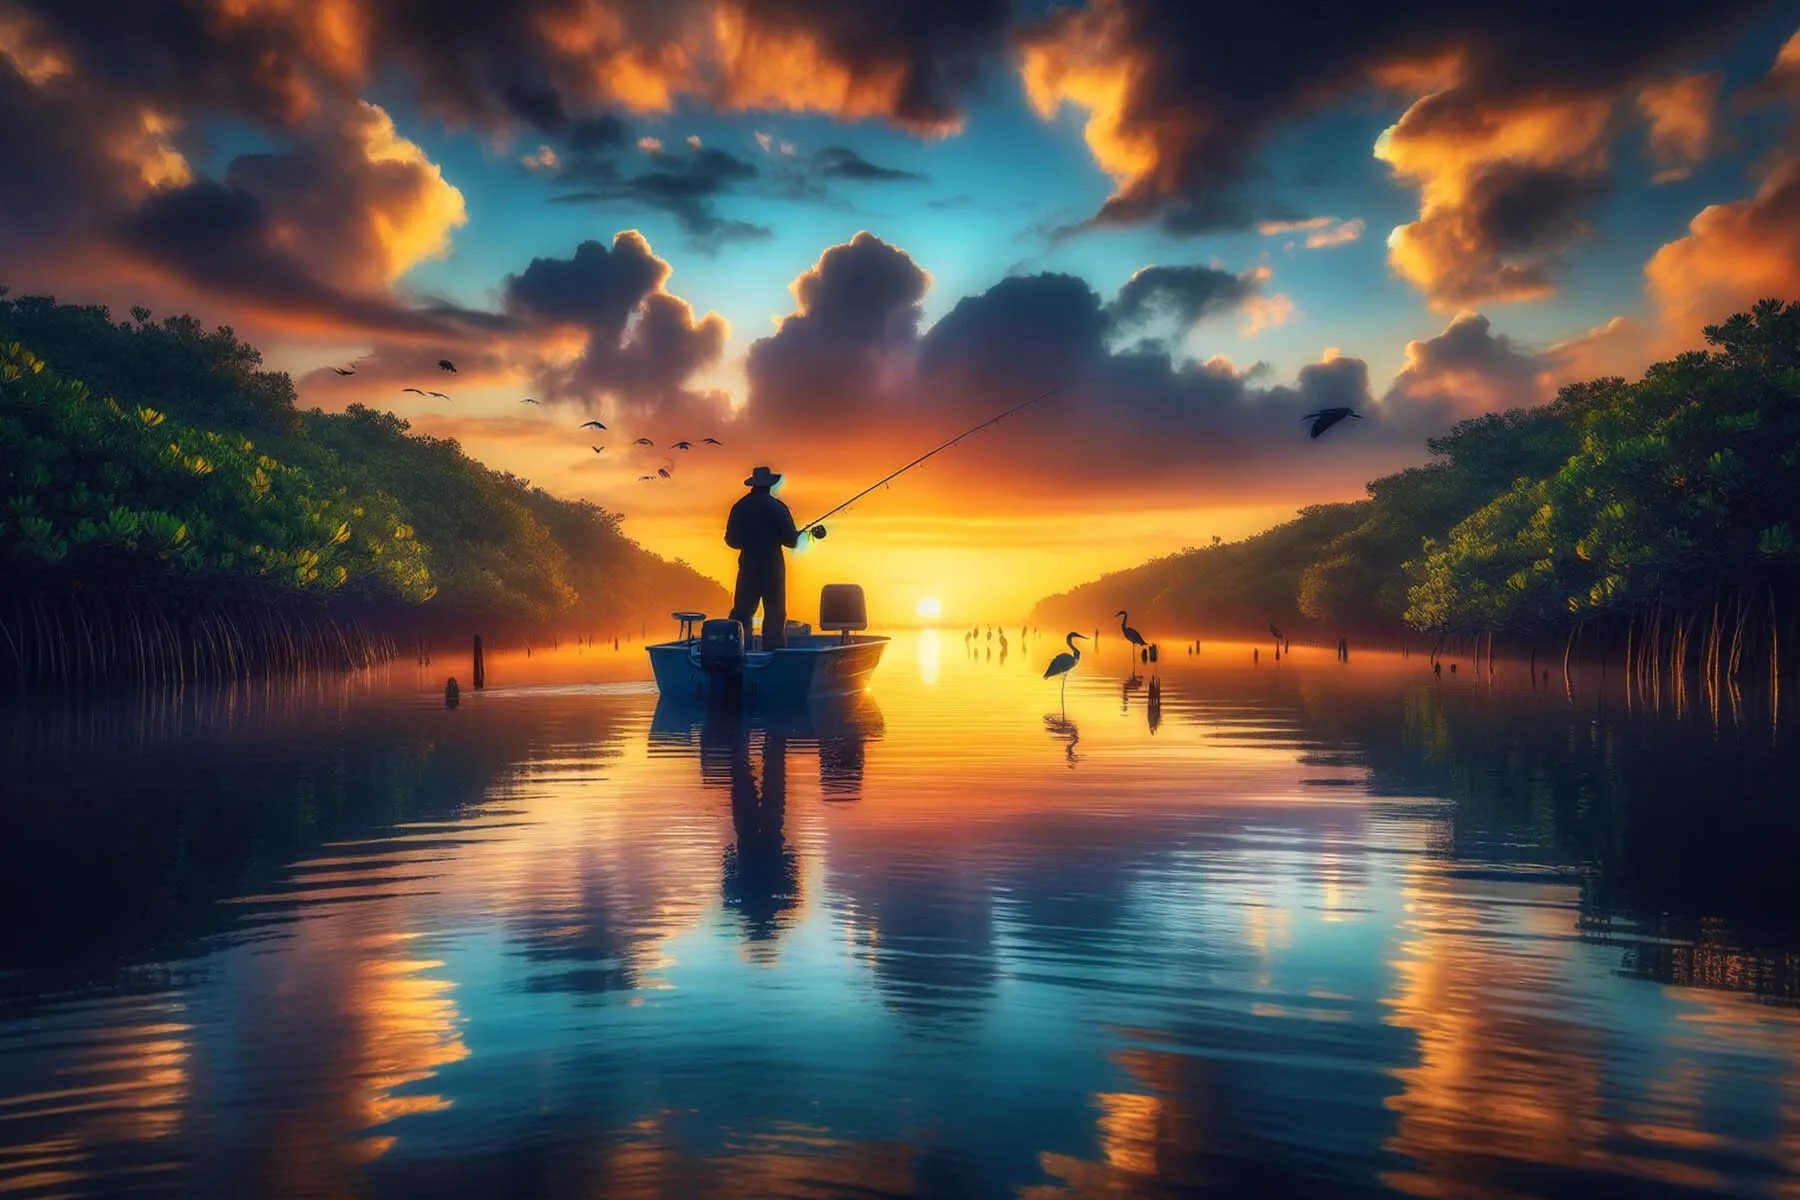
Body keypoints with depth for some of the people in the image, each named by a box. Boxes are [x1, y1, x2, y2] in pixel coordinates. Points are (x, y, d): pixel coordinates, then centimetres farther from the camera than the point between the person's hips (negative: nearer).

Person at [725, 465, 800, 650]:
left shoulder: (739, 507, 2)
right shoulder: (776, 507, -8)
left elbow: (731, 540, 8)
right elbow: (791, 540, -8)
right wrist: (800, 534, 14)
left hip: (748, 566, 3)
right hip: (772, 566, -3)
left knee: (741, 611, 7)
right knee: (775, 613, 4)